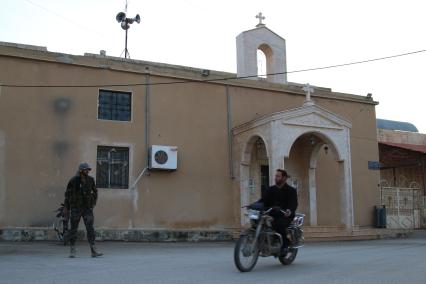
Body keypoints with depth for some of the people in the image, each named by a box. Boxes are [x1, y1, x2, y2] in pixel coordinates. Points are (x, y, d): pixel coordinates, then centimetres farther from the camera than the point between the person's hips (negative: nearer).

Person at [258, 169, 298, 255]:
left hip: (285, 215, -5)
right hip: (271, 214, 5)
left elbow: (294, 203, -11)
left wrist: (290, 210, -35)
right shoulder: (271, 189, 18)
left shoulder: (291, 190, 4)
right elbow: (263, 200, 8)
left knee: (279, 223, -35)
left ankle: (285, 244, -16)